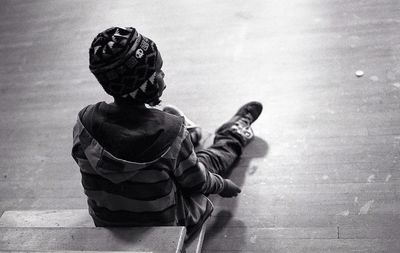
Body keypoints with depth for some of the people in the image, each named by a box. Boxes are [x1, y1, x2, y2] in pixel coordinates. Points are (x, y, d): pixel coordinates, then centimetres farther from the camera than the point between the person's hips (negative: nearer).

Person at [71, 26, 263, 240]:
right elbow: (196, 181, -16)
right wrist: (222, 184, 8)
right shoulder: (170, 130, -34)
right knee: (209, 158, 24)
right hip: (168, 227, -3)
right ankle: (236, 134, 57)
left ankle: (188, 136, 57)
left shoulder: (85, 123, -23)